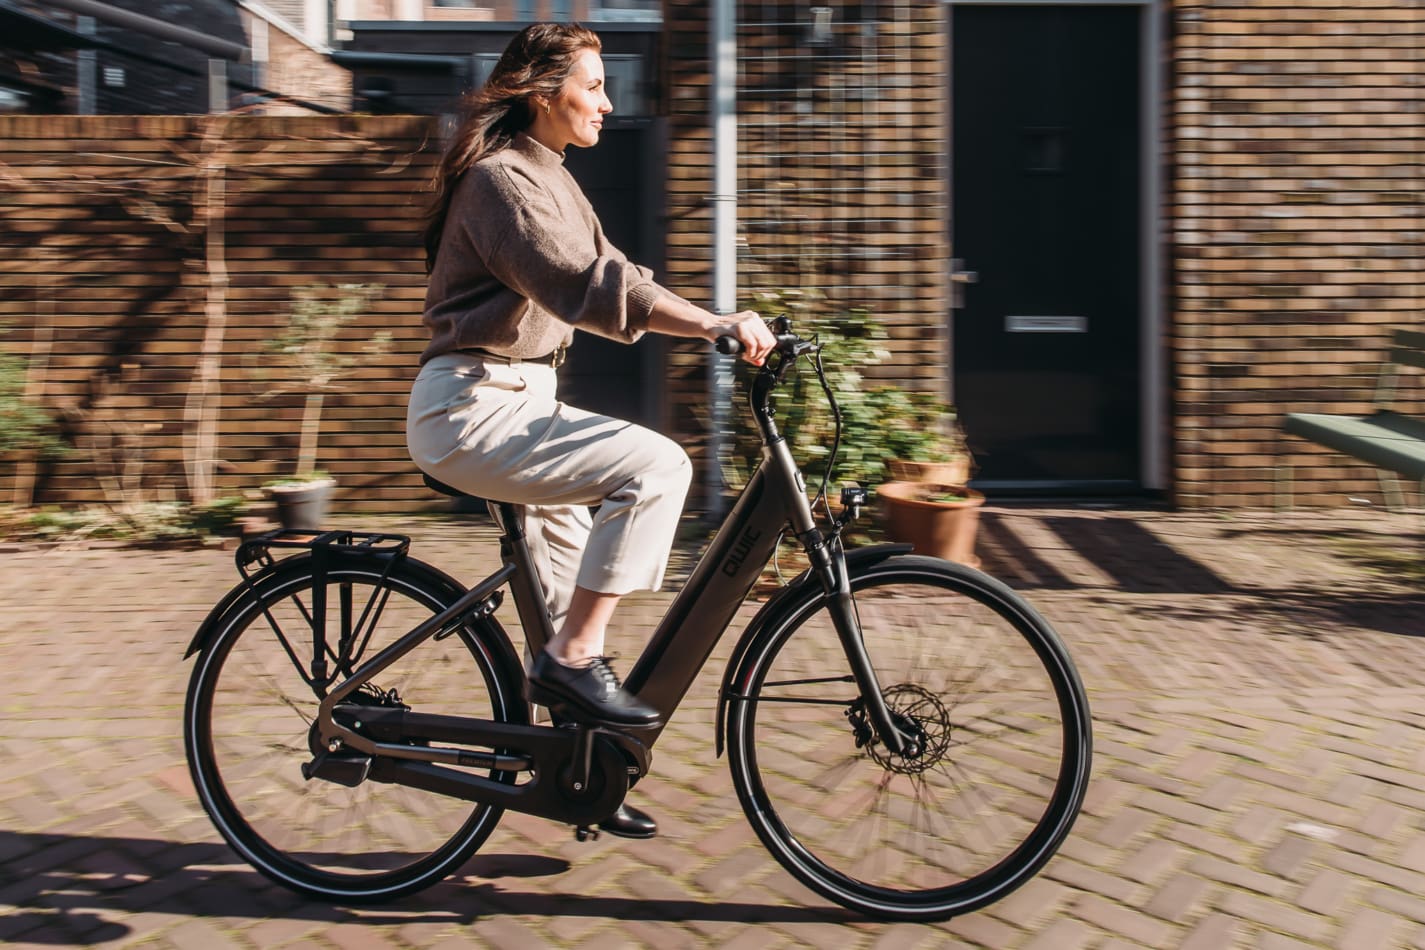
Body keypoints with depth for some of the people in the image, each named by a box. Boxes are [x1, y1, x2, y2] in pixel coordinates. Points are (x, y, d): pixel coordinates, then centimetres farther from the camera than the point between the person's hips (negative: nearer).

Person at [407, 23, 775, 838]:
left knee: (578, 562, 16)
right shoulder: (502, 177, -13)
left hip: (515, 400, 10)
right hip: (473, 410, -10)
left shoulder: (548, 178, 18)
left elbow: (603, 278, 14)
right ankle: (571, 661, -13)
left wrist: (726, 326, 4)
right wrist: (717, 325, -32)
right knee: (655, 464, -23)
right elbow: (586, 285, -28)